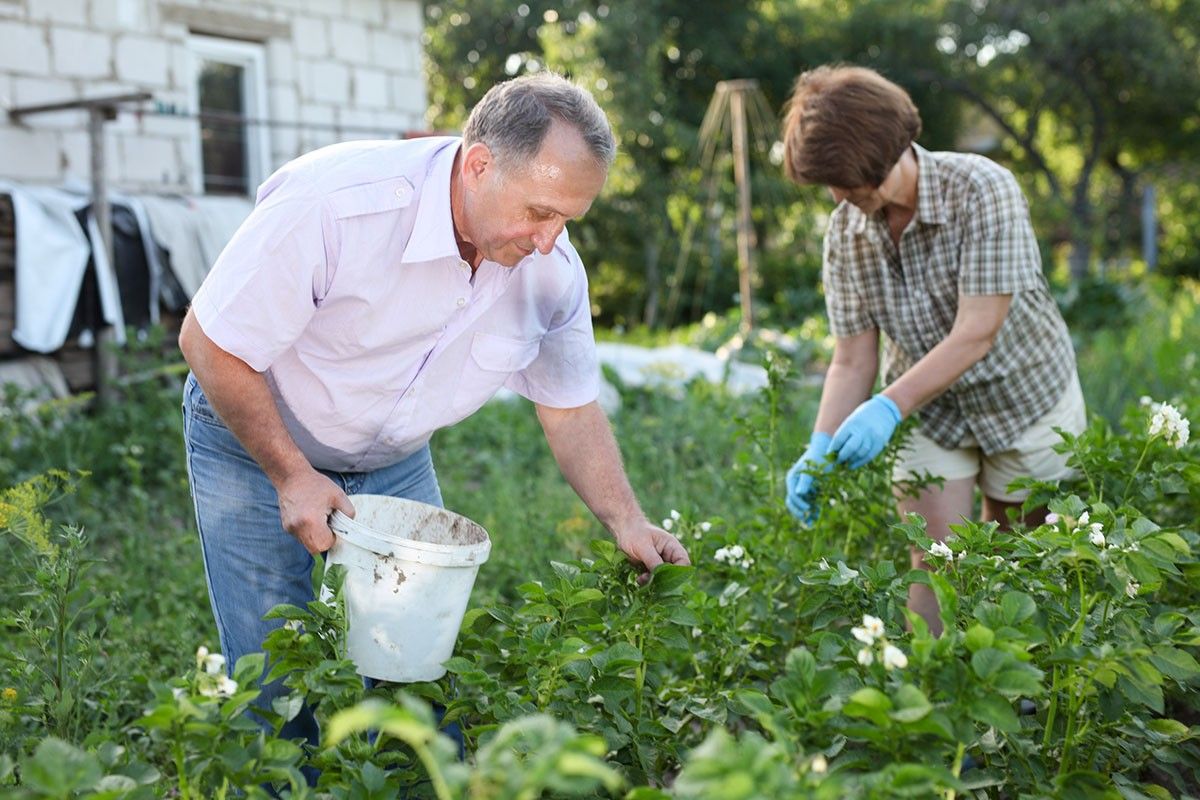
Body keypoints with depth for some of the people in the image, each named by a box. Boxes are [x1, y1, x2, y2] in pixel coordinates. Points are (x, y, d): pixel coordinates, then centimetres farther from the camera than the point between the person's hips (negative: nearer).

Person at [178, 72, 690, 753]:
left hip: (398, 465, 4)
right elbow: (209, 342, -22)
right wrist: (291, 475, -24)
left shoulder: (553, 269, -16)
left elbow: (571, 410, -3)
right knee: (275, 685, -3)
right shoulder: (334, 204, -33)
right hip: (253, 445, -4)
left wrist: (629, 524, -16)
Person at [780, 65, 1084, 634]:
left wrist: (889, 406, -38)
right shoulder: (844, 233, -13)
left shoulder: (982, 189, -26)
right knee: (934, 560, -6)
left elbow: (977, 332, -30)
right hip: (927, 407, 3)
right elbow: (852, 360, -10)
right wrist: (820, 448, -24)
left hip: (1025, 397, -2)